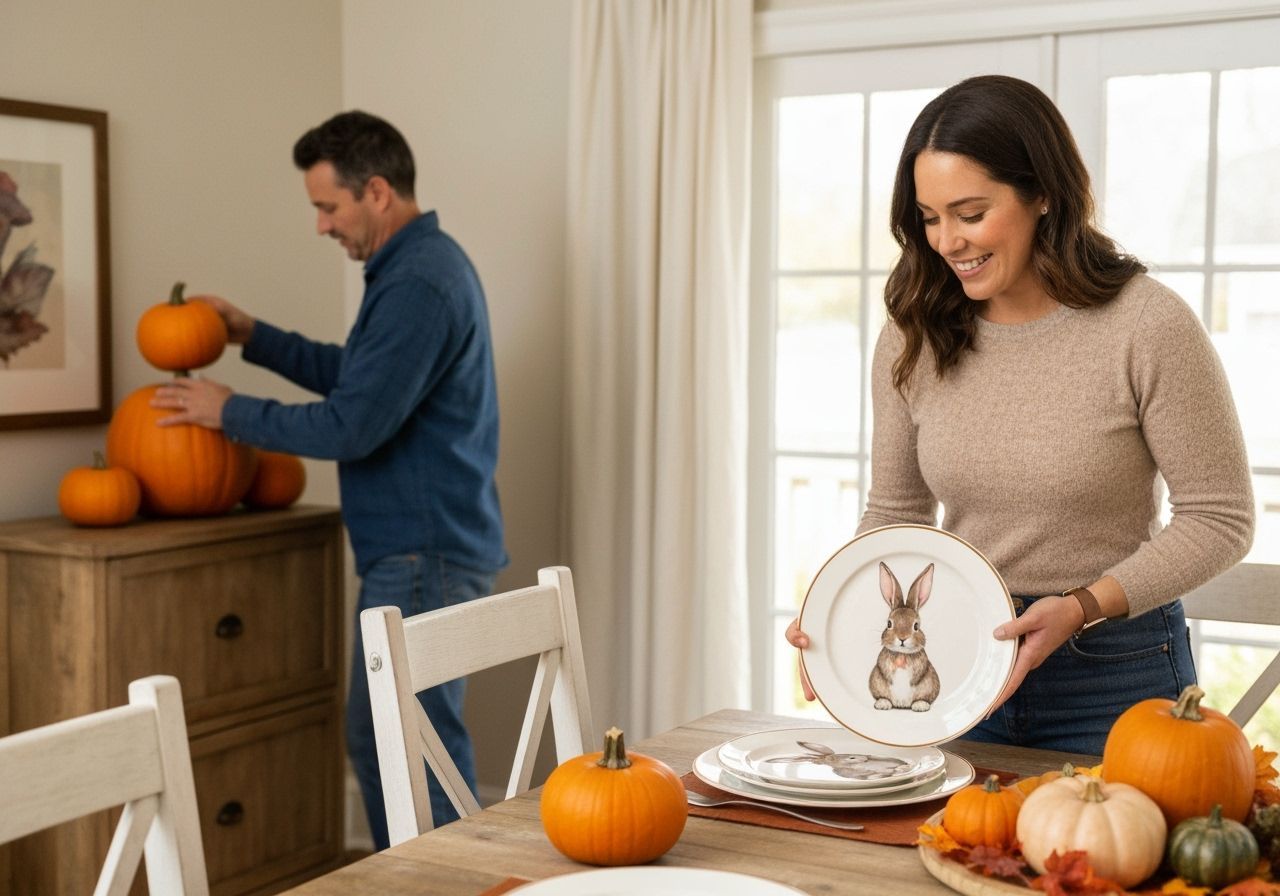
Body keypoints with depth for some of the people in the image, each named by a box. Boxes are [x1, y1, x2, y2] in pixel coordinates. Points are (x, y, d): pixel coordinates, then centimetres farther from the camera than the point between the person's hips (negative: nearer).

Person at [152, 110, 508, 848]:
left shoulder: (419, 285, -19)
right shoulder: (421, 264, 14)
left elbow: (350, 427, -23)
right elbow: (359, 375, 24)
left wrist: (230, 412, -9)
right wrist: (253, 336, 17)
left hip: (424, 559, -11)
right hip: (417, 548, 11)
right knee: (377, 741, 16)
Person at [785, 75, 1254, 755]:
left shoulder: (1149, 327, -15)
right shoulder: (912, 339, -2)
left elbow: (1220, 519, -10)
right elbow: (894, 512, 7)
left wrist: (1083, 606, -22)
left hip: (1113, 678, -3)